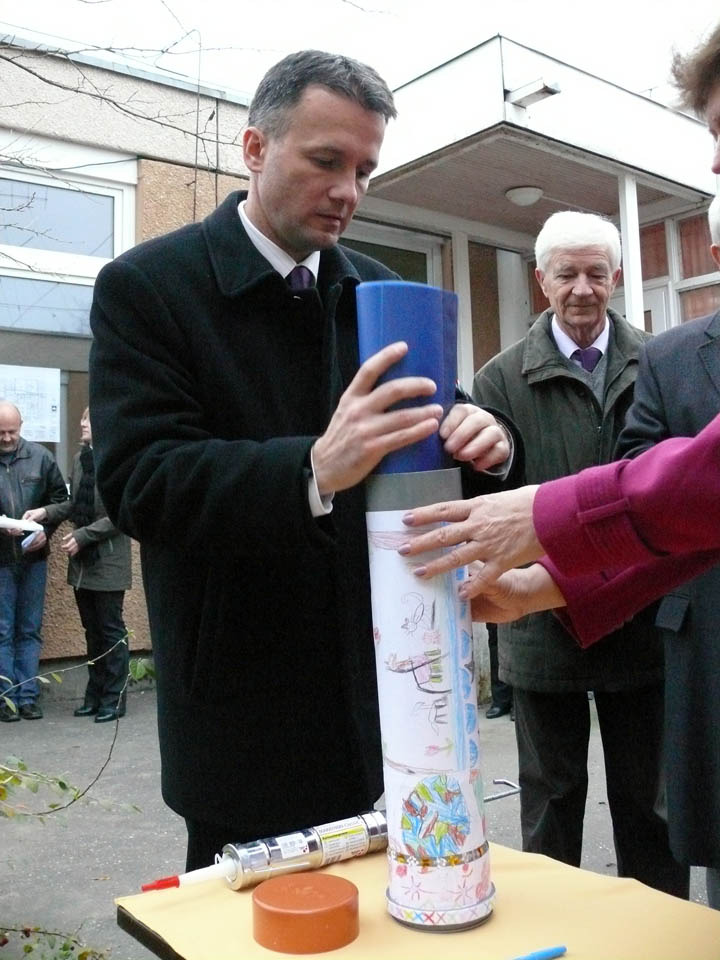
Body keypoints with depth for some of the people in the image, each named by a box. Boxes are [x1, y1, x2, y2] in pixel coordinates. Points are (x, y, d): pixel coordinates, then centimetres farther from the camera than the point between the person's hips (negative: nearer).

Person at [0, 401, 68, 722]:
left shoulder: (40, 456, 1)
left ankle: (27, 695, 17)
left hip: (34, 557, 2)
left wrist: (46, 530, -6)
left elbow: (60, 497, 7)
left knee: (30, 630, 9)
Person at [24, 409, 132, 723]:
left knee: (111, 631, 3)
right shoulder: (79, 459, 8)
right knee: (92, 632, 14)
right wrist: (46, 511, -2)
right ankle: (95, 696, 25)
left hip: (108, 562, -7)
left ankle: (114, 699, 13)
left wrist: (83, 536, -16)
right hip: (82, 562, 7)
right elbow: (75, 504, 14)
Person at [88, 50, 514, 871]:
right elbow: (138, 481, -20)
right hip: (244, 708, -4)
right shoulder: (144, 288, -9)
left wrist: (475, 442, -19)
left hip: (380, 694, 5)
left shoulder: (378, 289, 7)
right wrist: (314, 470, -36)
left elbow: (424, 428, 6)